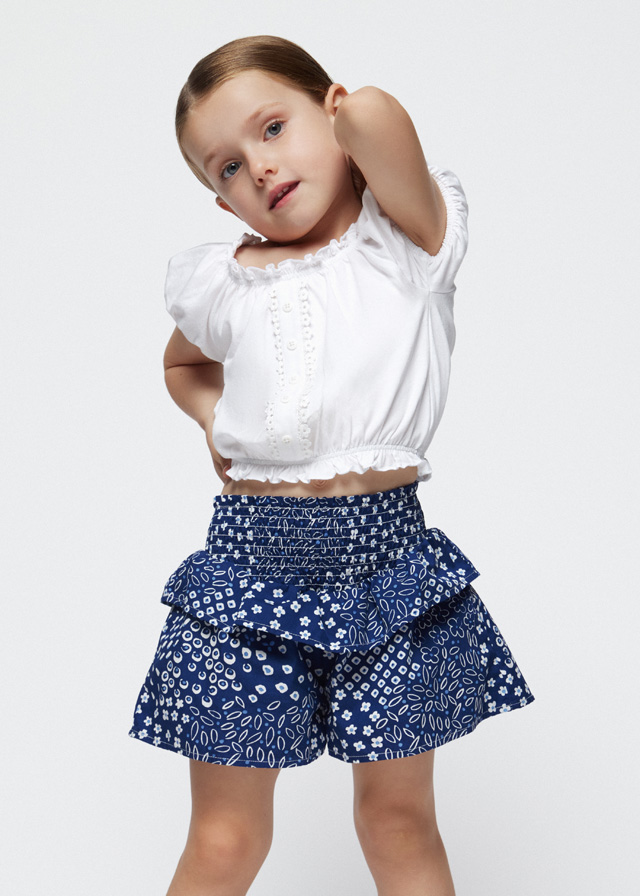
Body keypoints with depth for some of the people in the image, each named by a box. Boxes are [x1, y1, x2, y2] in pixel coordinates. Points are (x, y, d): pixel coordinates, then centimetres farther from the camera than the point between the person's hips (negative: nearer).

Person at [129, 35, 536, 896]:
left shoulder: (410, 241, -1)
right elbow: (182, 363, 31)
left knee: (400, 819, 12)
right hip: (249, 560, 2)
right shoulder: (220, 284, 9)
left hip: (384, 557, -2)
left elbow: (374, 115, -21)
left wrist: (355, 119, 2)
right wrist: (214, 418, 11)